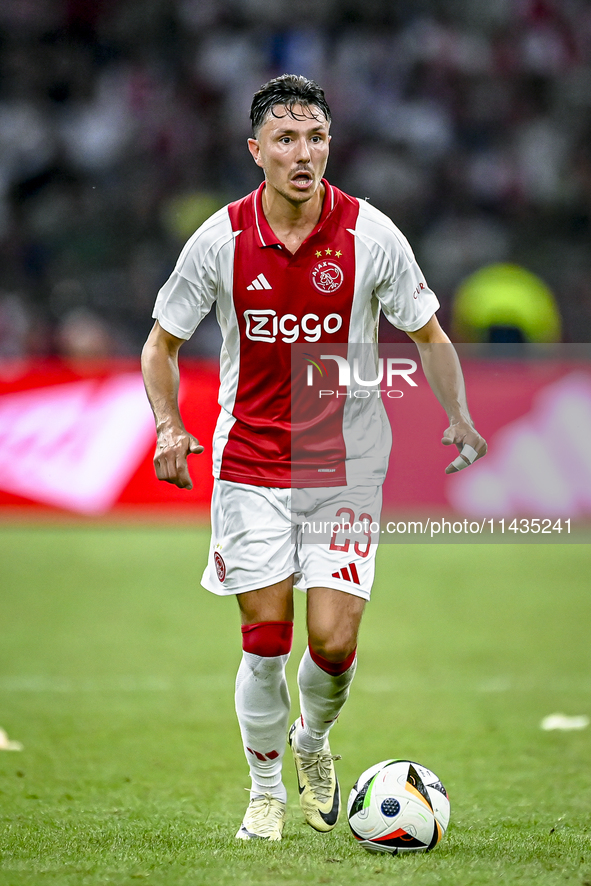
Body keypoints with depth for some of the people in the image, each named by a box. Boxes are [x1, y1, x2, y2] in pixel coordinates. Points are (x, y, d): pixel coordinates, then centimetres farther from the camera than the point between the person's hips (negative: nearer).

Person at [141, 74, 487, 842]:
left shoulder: (369, 235, -7)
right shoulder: (221, 239, -6)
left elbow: (427, 334, 4)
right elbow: (162, 344, 6)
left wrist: (458, 415, -11)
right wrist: (168, 426, -11)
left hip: (345, 468, 0)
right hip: (251, 467, 0)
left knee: (334, 640, -7)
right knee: (265, 639, -2)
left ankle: (314, 742, 25)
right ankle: (266, 790, 19)